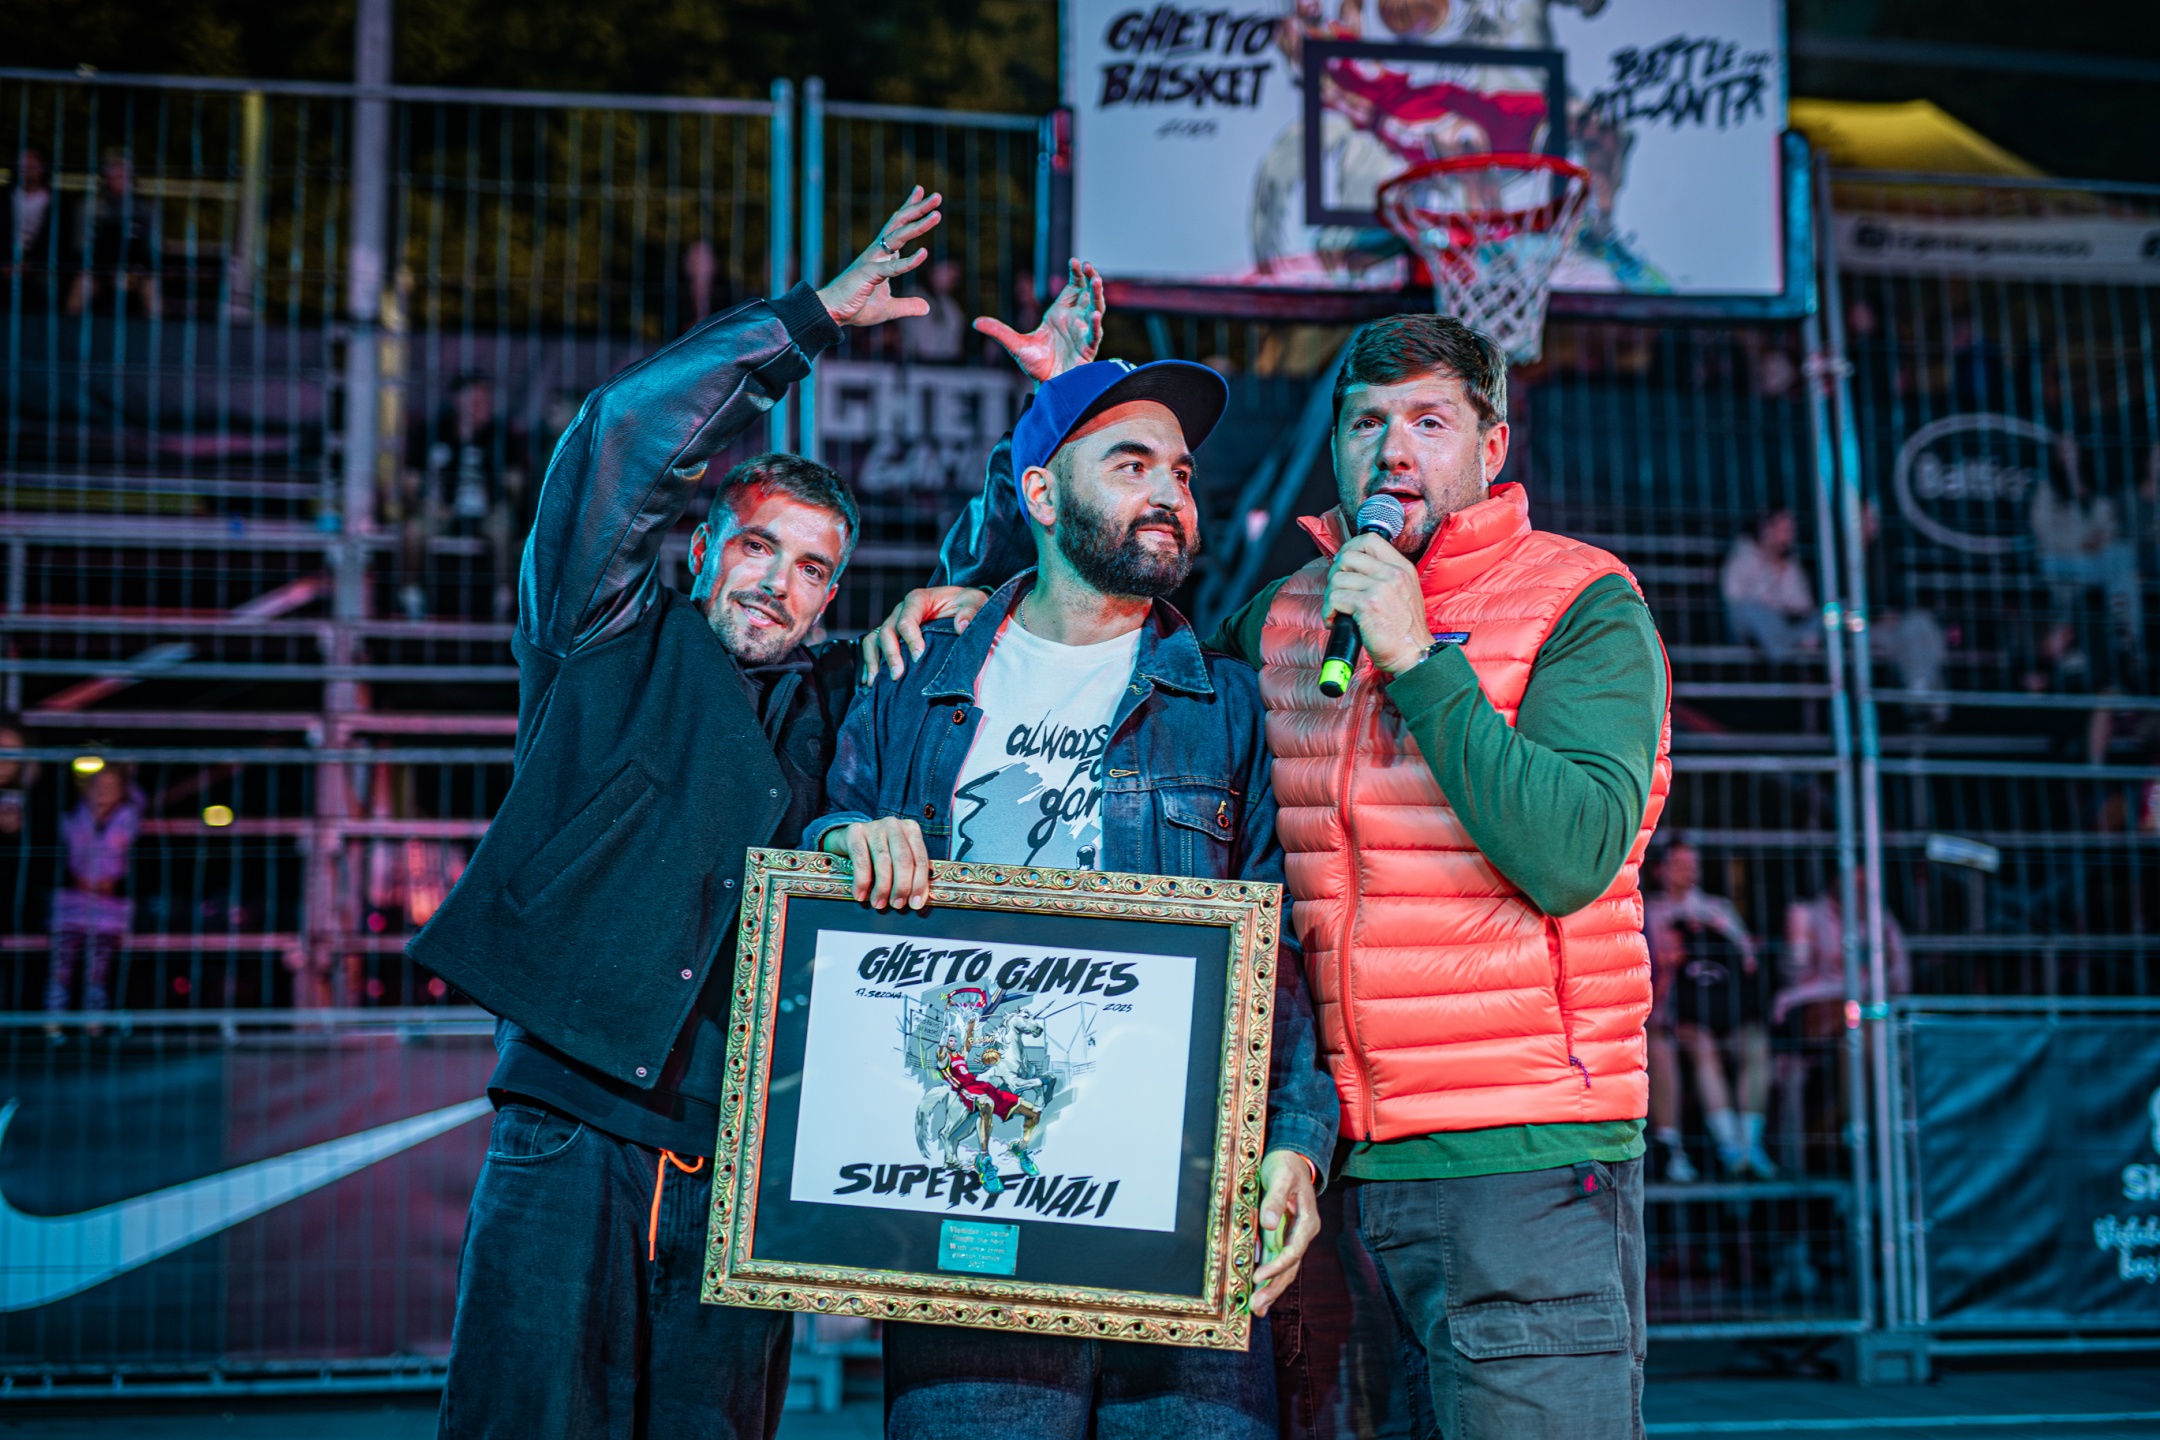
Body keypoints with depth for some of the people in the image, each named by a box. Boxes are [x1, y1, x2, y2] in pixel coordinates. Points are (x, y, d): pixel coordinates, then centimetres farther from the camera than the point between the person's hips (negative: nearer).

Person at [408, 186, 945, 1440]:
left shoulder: (837, 706, 17)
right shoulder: (613, 651, 8)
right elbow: (628, 429, -2)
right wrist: (817, 317, 2)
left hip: (741, 1161, 3)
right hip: (572, 1137, -3)